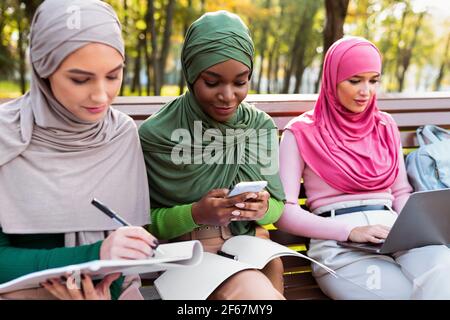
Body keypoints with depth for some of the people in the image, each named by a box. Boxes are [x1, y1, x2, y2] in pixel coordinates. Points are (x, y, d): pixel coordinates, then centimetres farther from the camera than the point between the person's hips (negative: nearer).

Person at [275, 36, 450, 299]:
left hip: (396, 236, 5)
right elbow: (284, 211, -3)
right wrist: (350, 231, -14)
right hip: (338, 246, -4)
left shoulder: (385, 126, 18)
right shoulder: (302, 132, 3)